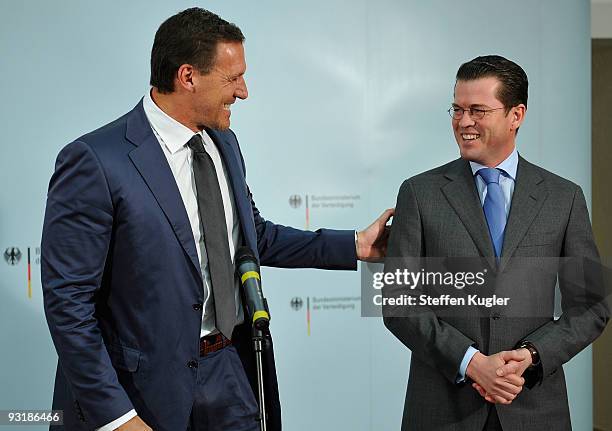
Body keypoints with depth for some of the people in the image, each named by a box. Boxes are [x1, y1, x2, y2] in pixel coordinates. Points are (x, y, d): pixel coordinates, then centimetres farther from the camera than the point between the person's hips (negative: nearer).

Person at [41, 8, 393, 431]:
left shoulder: (223, 144, 8)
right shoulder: (94, 161, -16)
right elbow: (68, 300, -16)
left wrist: (355, 246, 15)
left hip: (232, 374, 7)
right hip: (151, 384, -6)